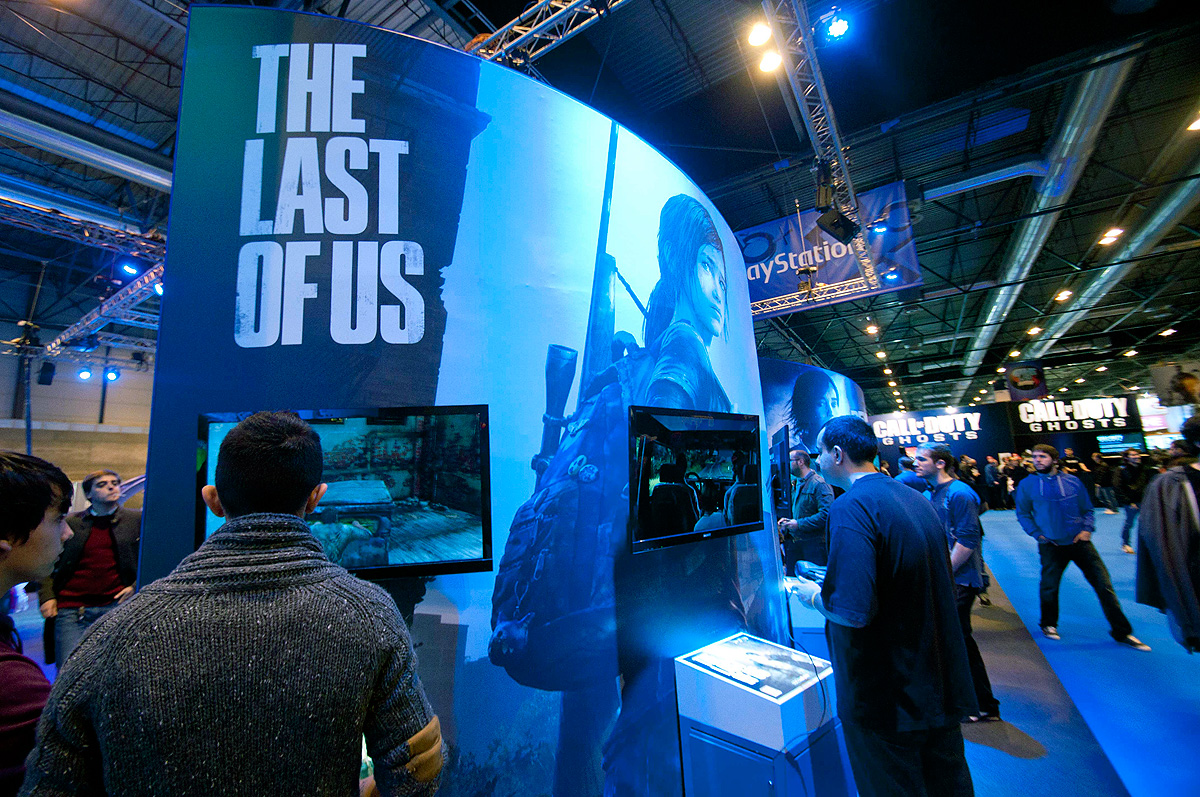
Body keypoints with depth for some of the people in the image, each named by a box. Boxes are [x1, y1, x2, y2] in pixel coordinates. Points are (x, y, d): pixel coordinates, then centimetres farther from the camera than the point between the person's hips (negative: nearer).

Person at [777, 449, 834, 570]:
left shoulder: (819, 484, -13)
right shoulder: (794, 484, 16)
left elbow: (826, 514, -23)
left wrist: (799, 524, -20)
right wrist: (787, 521, 8)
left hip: (814, 545, -8)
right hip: (794, 544, 8)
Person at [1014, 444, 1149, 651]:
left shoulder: (1072, 482, 2)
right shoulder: (1027, 485, -3)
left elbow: (1087, 509, 10)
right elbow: (1023, 514, 4)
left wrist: (1087, 529, -5)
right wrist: (1038, 533, -6)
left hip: (1079, 541, 1)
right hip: (1051, 545, -1)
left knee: (1103, 583, 3)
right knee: (1049, 586, 7)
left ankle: (1121, 631, 19)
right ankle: (1049, 624, 29)